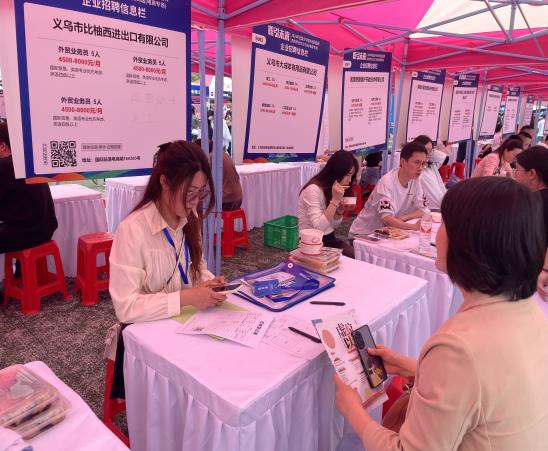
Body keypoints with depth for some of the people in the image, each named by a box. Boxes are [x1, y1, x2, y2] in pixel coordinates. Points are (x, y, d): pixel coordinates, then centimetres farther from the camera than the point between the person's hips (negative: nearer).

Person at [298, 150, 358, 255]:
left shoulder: (332, 189, 7)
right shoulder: (313, 189, -19)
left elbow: (332, 226, 10)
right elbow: (319, 227, -26)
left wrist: (340, 210, -9)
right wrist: (335, 200, -27)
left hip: (330, 239, 8)